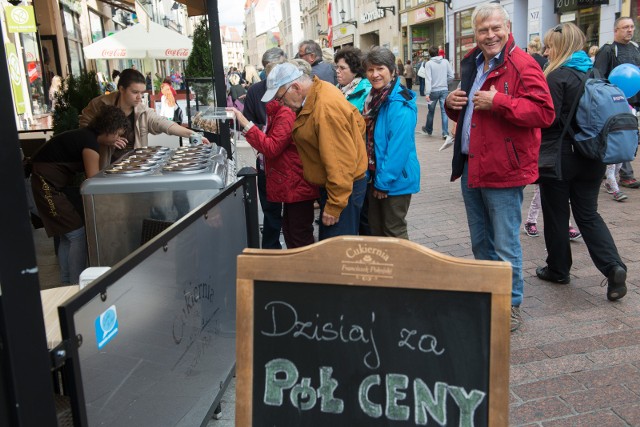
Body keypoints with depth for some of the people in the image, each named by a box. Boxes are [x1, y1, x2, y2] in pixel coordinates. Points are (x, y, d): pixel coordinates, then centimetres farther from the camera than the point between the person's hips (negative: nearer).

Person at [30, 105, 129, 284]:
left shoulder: (87, 135, 8)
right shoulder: (89, 141, -20)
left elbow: (96, 169, 11)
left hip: (59, 184, 10)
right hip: (49, 186, -10)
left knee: (67, 236, 14)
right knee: (78, 235, -9)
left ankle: (67, 283, 24)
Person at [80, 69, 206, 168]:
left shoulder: (143, 112, -8)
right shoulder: (100, 104, -12)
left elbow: (164, 124, -22)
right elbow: (84, 128, -6)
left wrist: (192, 134, -37)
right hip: (107, 163, -2)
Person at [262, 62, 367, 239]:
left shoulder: (326, 108, -27)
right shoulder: (315, 94, 3)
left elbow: (341, 163, -27)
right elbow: (358, 121, 12)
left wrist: (334, 206, -20)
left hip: (344, 188, -10)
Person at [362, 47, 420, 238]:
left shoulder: (400, 104, -19)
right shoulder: (373, 99, 7)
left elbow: (399, 147, -22)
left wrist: (384, 181, -18)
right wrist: (371, 175, 8)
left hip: (395, 181, -8)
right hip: (375, 177, 8)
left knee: (394, 232, 5)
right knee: (376, 231, 18)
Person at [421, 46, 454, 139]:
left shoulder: (429, 63, -8)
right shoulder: (445, 62, 1)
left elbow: (428, 79, -15)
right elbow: (451, 76, 2)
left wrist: (427, 93, -18)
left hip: (434, 90, -2)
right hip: (444, 90, 2)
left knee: (431, 111, 14)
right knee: (444, 111, 2)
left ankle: (428, 130, 32)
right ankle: (445, 133, -5)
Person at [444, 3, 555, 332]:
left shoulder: (522, 65, -11)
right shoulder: (472, 65, 14)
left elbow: (544, 112, -20)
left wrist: (498, 102, -24)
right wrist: (452, 104, 4)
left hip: (503, 170, -8)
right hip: (470, 167, 8)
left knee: (505, 246, 1)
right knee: (480, 243, 19)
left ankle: (511, 305, 18)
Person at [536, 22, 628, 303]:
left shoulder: (558, 76, -14)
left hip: (559, 158, -7)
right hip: (589, 156, 7)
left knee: (556, 216, 8)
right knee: (588, 215, 12)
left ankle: (558, 269, 21)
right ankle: (613, 267, -3)